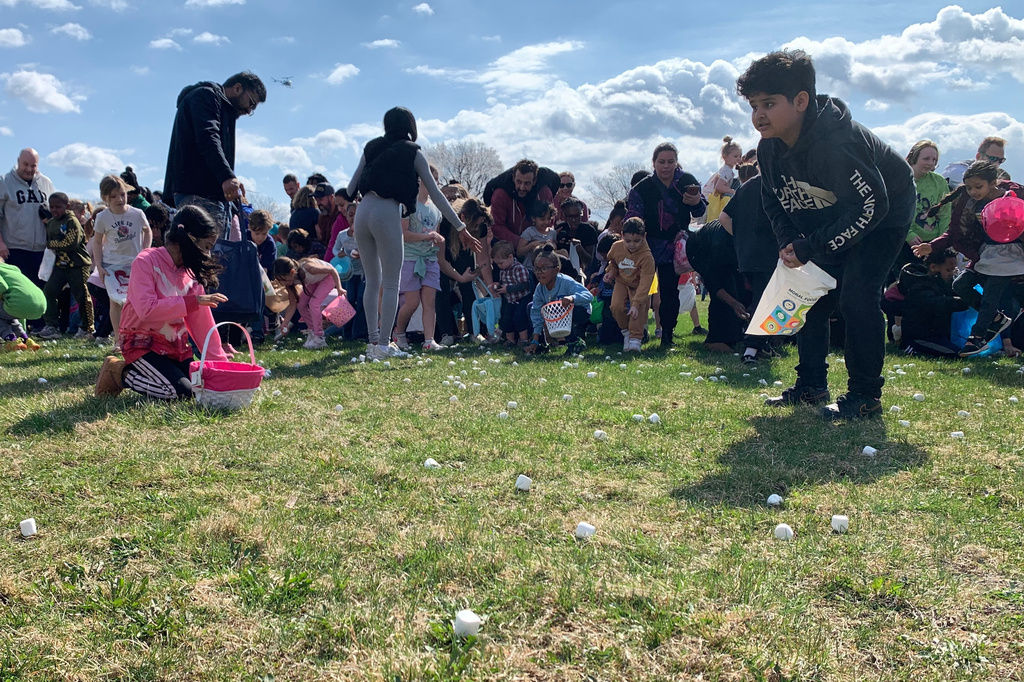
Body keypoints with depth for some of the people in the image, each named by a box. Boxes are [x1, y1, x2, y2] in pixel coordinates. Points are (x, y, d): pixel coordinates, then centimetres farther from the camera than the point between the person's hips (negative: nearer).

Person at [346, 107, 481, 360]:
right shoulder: (412, 152, 7)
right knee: (391, 283, 0)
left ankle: (373, 340, 15)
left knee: (373, 282, 14)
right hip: (387, 214, -5)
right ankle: (384, 344, -4)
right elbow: (436, 194, 5)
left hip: (363, 212, 5)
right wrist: (460, 228, 7)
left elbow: (350, 189, 16)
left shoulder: (372, 147, 18)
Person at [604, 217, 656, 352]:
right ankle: (626, 332, 3)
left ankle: (635, 339, -14)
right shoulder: (616, 247, -13)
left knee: (638, 310, -22)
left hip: (638, 286, -3)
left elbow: (645, 283, -32)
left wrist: (636, 303, -38)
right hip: (621, 283, 3)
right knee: (616, 306, -17)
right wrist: (611, 271, -7)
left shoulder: (647, 256, -28)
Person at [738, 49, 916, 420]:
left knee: (857, 294, -21)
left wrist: (810, 248, -32)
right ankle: (811, 385, 16)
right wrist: (789, 243, -14)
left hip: (883, 214, -8)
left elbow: (870, 207, -35)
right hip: (832, 220, 8)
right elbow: (774, 202, 4)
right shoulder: (769, 149, -12)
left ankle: (865, 395, -9)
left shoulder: (836, 142, -37)